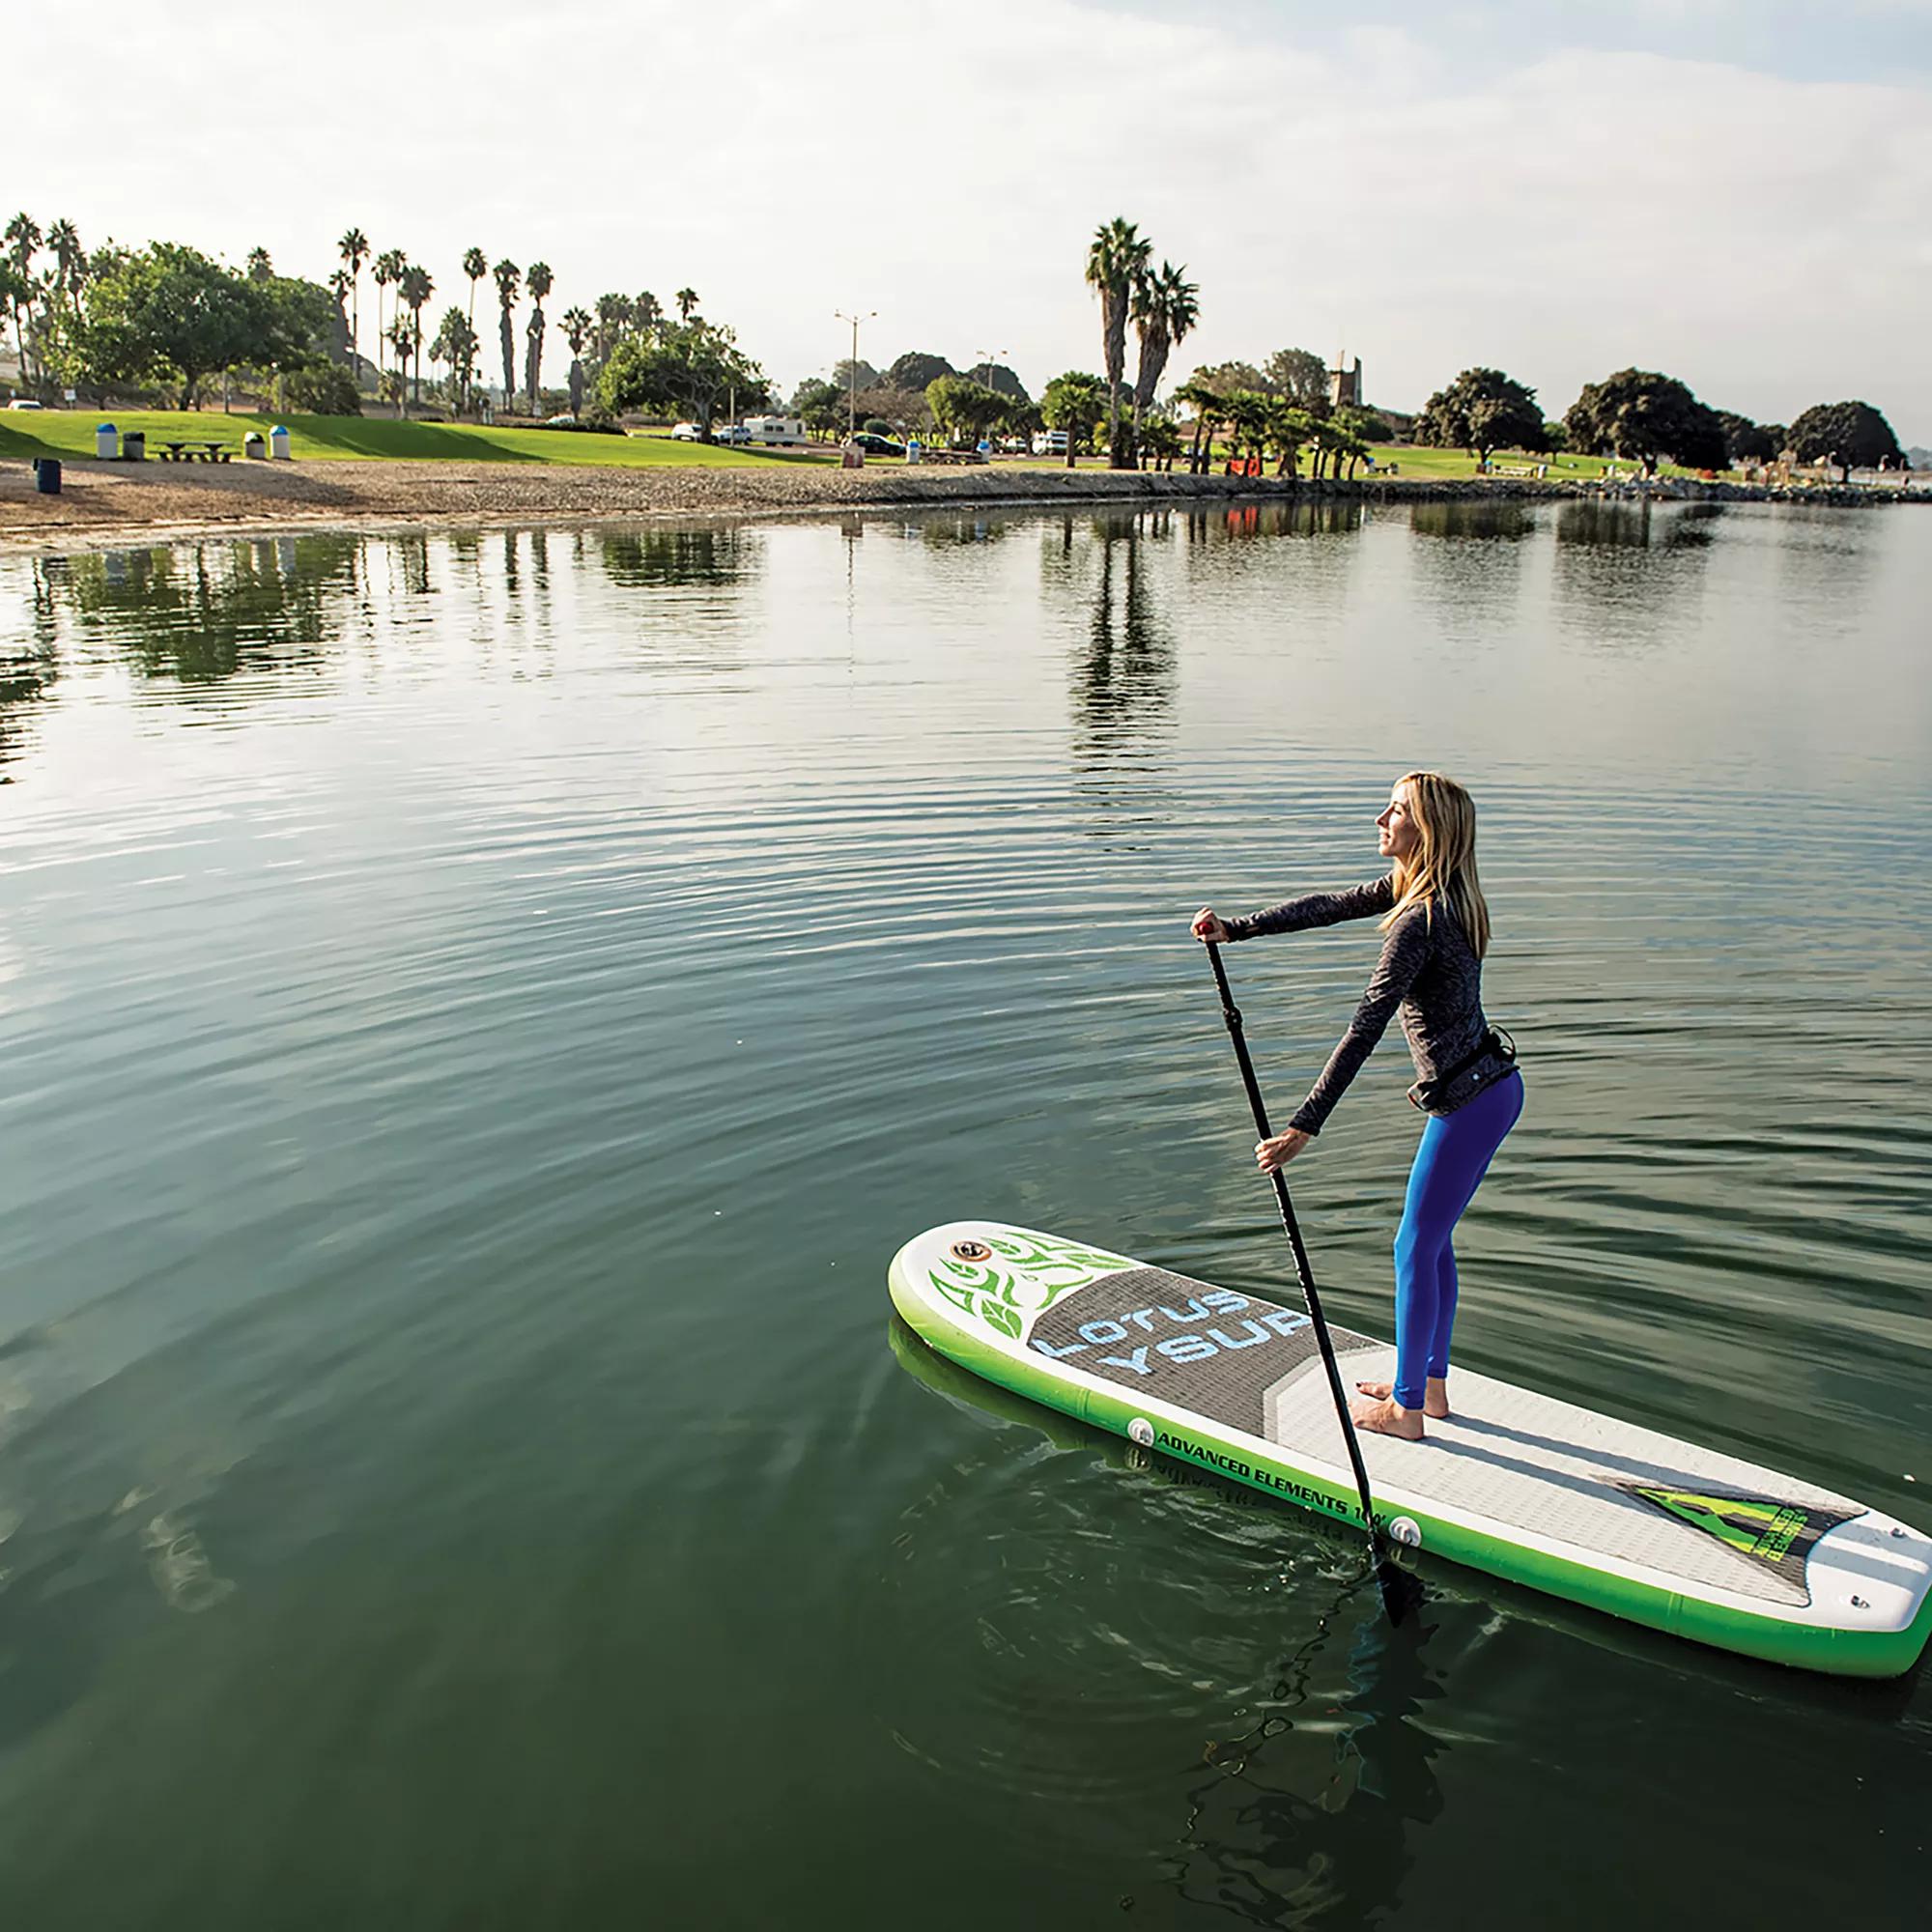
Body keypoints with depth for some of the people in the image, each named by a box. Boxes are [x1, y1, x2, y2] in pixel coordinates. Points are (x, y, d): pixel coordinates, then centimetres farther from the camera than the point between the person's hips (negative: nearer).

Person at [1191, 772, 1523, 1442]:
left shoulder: (1418, 921, -23)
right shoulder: (1419, 888, 6)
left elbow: (1364, 1030, -26)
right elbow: (1328, 906, 14)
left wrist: (1304, 1126, -25)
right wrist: (1235, 929, 10)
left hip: (1469, 1102, -10)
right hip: (1491, 1086, 10)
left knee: (1416, 1248, 3)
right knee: (1433, 1242, 20)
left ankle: (1405, 1409, 17)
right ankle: (1430, 1385, 34)